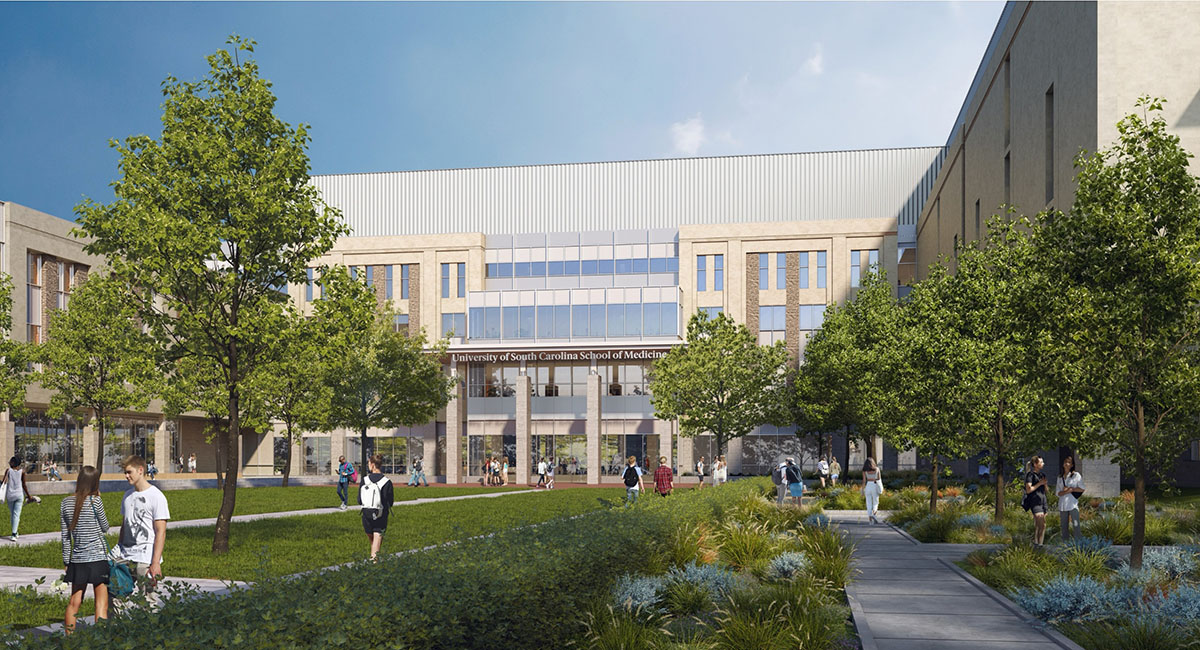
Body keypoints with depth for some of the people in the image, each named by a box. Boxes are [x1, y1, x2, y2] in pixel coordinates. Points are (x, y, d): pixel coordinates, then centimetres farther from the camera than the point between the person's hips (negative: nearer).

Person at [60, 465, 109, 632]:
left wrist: (66, 561, 15)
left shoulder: (66, 503, 3)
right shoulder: (95, 501, -11)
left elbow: (65, 536, 7)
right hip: (97, 557, -5)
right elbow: (105, 528, 3)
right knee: (102, 603, -1)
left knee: (74, 602, 14)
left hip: (77, 559, 5)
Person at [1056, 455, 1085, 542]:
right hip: (1062, 504, 4)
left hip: (1073, 503, -4)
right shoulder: (1060, 477, 14)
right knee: (1064, 527, 5)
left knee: (1076, 525, -10)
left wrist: (1071, 489, -9)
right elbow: (1058, 493, 7)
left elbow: (1082, 489, -1)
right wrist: (1067, 491, -11)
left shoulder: (1076, 475, 4)